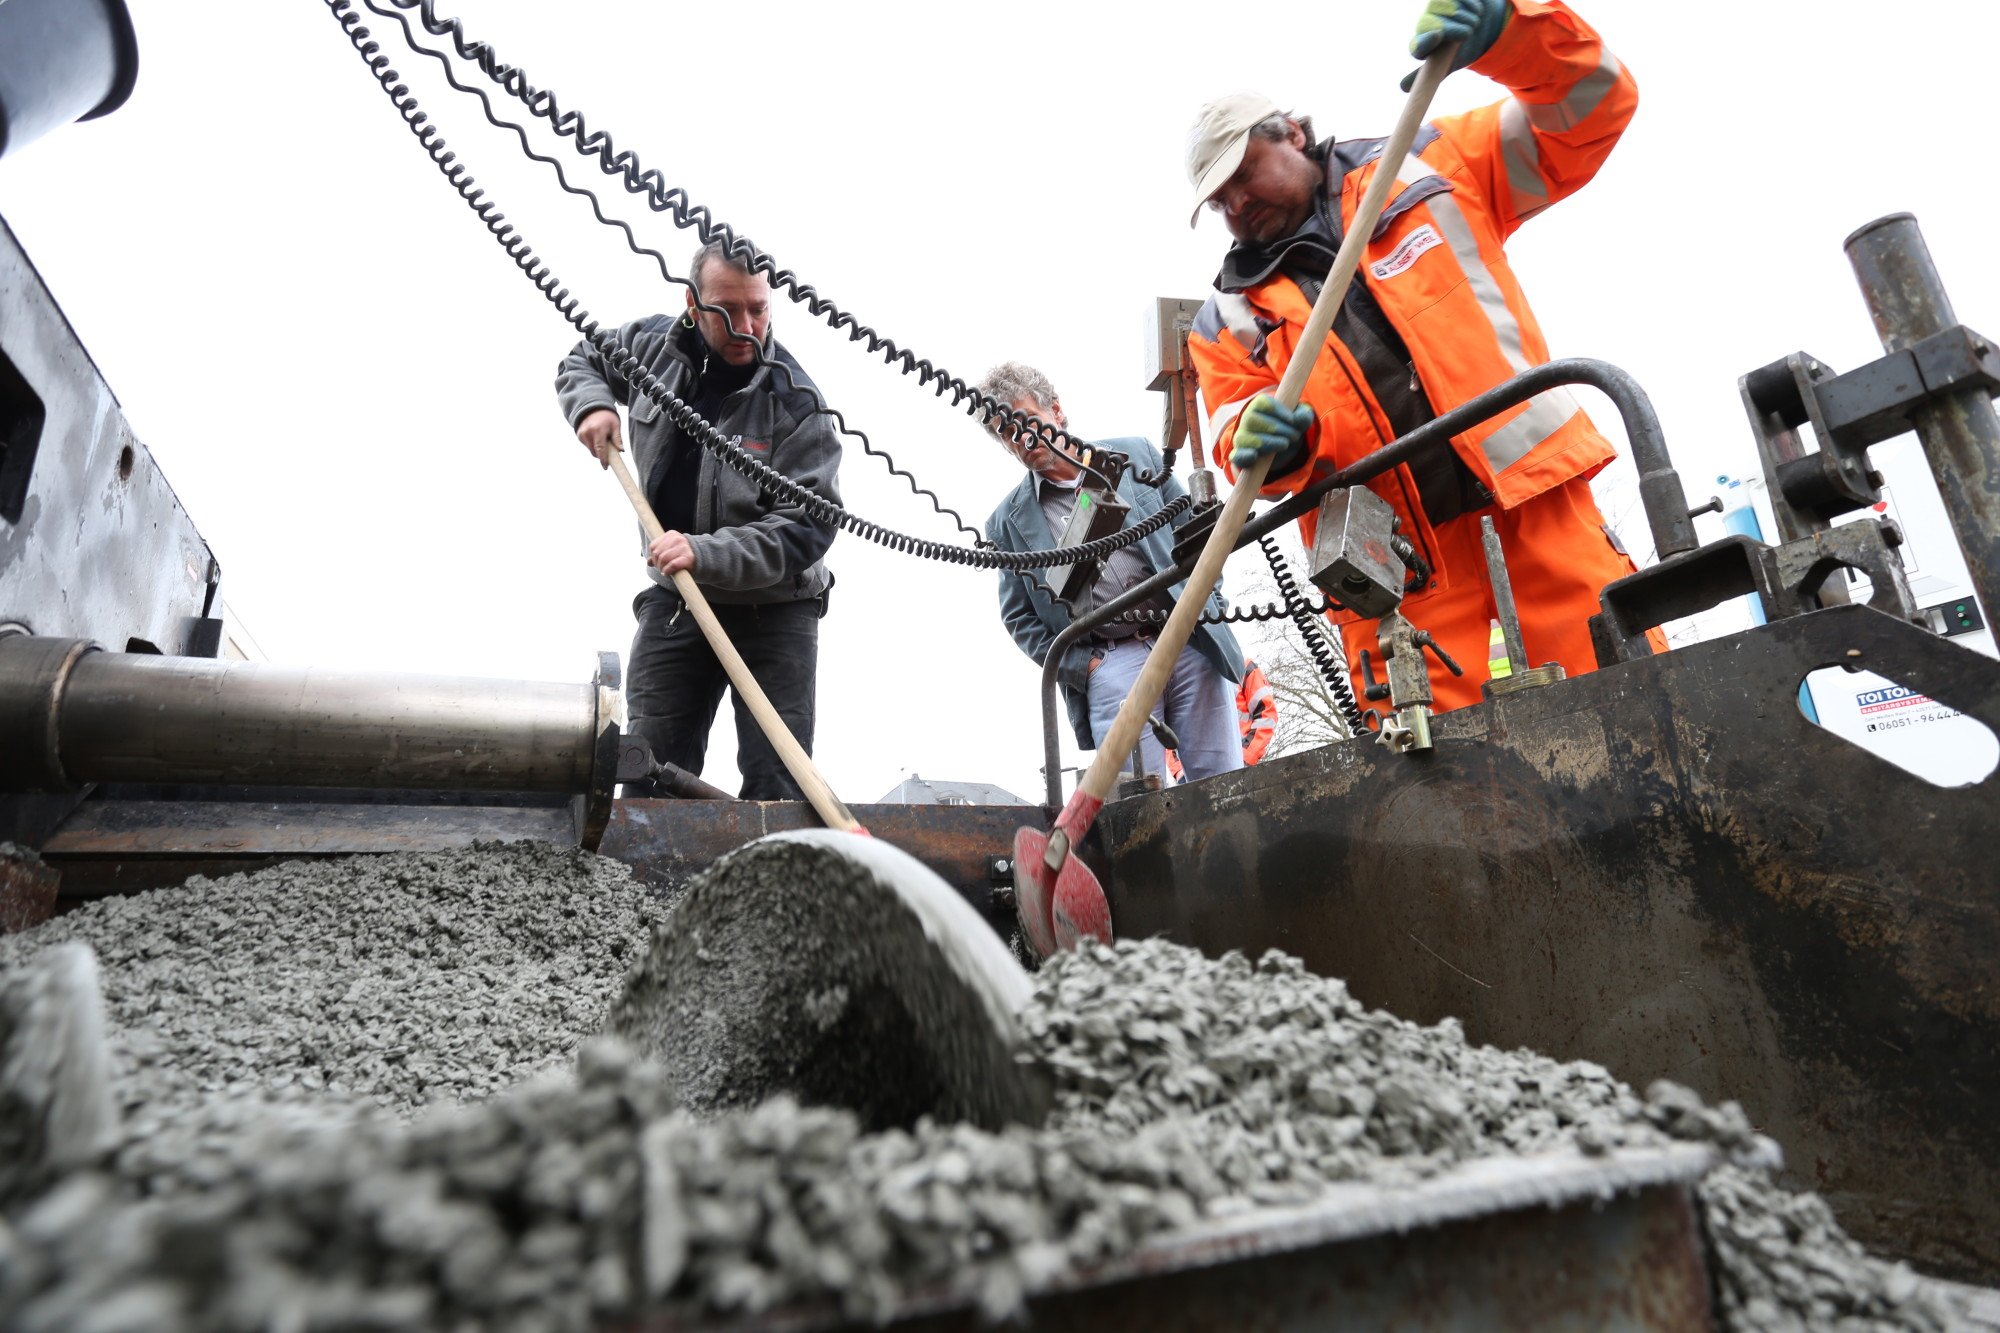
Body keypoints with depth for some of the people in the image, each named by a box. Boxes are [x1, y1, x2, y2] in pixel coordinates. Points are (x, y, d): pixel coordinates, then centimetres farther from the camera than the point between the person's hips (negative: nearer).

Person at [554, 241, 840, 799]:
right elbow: (580, 361, 24)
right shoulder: (654, 345, 1)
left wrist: (705, 554, -29)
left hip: (773, 610, -4)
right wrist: (591, 404, 1)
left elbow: (805, 528, -20)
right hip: (673, 598, 4)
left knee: (777, 790, -5)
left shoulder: (794, 400, -15)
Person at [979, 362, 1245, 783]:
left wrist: (1205, 603, 3)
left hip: (1191, 642, 2)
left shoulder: (1135, 455, 11)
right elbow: (1019, 617, 8)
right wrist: (1084, 666, -3)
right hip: (1110, 665, -1)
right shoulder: (1008, 521, 9)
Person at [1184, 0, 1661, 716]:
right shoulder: (1229, 319, 16)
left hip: (1535, 503, 0)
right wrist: (1264, 445, -18)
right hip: (1398, 573, 1)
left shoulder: (1424, 166, 15)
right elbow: (1234, 429, 6)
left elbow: (1593, 106, 12)